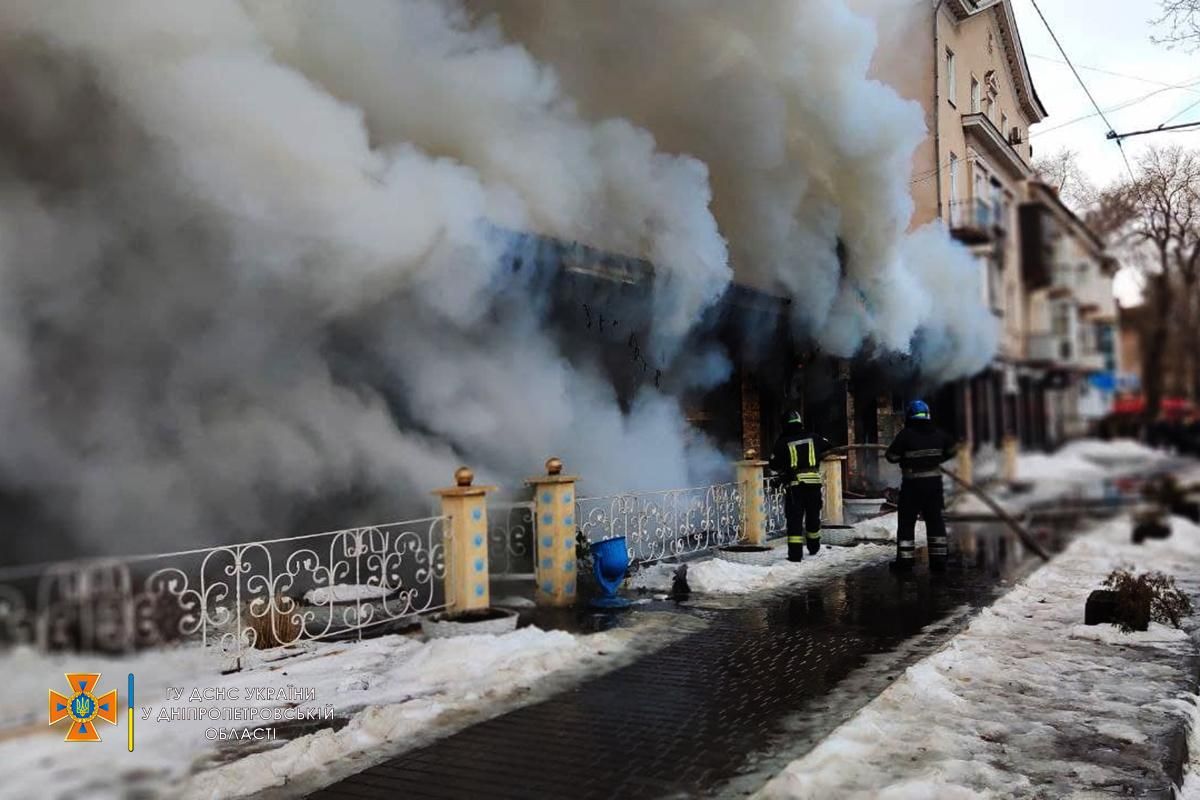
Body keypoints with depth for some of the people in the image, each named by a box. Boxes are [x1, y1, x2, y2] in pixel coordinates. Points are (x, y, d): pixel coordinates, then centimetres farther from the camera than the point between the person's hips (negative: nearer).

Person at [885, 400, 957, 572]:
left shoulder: (906, 435, -15)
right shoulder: (938, 434, 1)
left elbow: (891, 456, -12)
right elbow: (953, 449, 16)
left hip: (912, 483, -4)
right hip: (934, 482, 4)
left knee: (907, 521, 4)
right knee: (935, 520, 14)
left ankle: (905, 560, 4)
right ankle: (938, 559, 16)